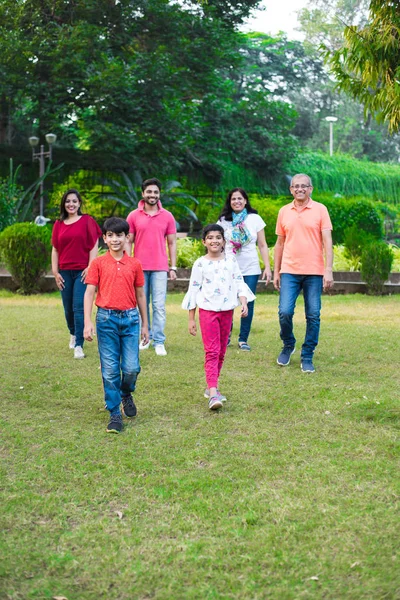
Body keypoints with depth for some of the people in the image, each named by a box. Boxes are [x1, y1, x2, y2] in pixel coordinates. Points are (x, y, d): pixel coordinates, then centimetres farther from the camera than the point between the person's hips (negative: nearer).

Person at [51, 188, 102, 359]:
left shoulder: (87, 221, 0)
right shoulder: (59, 224, 9)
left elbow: (94, 246, -3)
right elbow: (55, 249, 10)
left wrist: (90, 267, -10)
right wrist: (55, 272, 4)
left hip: (83, 271, -4)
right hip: (65, 272, 4)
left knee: (79, 307, -10)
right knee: (68, 308, 12)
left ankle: (78, 346, -9)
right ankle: (73, 334, 39)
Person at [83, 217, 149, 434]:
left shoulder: (134, 264, 7)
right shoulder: (98, 263, 2)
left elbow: (140, 295, 12)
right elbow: (89, 292, -1)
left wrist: (145, 324, 13)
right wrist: (87, 323, -10)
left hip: (130, 318, 1)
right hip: (106, 319, -1)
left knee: (131, 367, -3)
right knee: (110, 369, 0)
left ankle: (126, 394, 30)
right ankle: (114, 414, 9)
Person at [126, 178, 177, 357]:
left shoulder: (167, 216, 4)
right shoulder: (133, 216, 3)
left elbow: (172, 243, 7)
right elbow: (128, 242, 6)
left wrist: (173, 267, 3)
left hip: (160, 268, -1)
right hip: (139, 267, 1)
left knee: (159, 306, -4)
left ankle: (159, 342, -1)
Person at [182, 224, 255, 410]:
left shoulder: (231, 261, 7)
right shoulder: (200, 264, -1)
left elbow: (239, 283, 7)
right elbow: (193, 290, 2)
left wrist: (244, 303, -11)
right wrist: (191, 319, 1)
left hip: (227, 310, 4)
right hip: (207, 310, -4)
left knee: (221, 352, 10)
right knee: (211, 351, -11)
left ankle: (211, 386, 22)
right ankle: (213, 393, -17)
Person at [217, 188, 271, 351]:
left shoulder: (255, 219, 4)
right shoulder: (223, 221, 5)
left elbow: (262, 245, 6)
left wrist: (267, 267, -1)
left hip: (250, 269, 0)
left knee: (248, 305, 0)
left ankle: (243, 339, 11)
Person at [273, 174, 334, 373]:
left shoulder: (320, 210, 1)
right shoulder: (284, 212, 9)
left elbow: (327, 241, -3)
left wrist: (329, 270, -11)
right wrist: (276, 272, 12)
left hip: (314, 272, -1)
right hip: (289, 271, 2)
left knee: (313, 316, 1)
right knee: (285, 312, -8)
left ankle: (307, 357, 12)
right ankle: (288, 345, 19)